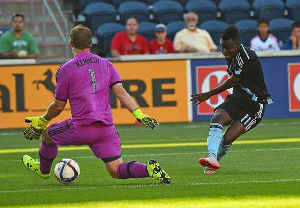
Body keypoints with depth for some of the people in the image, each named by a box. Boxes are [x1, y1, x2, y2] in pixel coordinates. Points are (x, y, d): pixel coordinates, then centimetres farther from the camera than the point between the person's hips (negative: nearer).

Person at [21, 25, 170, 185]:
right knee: (116, 171, 5)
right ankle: (149, 169, -21)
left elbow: (58, 106, 5)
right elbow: (120, 92, 0)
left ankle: (43, 169, 46)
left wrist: (41, 121, 21)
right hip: (106, 128, 4)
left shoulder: (65, 70, 0)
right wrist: (138, 114, -1)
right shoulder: (106, 64, 12)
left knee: (47, 133, 25)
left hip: (81, 129, -4)